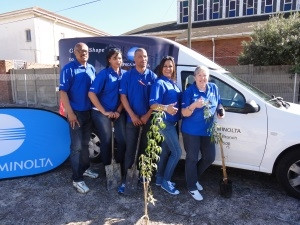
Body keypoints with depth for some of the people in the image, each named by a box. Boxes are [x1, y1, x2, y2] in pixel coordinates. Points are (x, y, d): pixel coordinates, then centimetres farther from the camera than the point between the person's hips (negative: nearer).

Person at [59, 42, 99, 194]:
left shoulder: (91, 69, 9)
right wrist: (70, 113, -19)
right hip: (76, 113, -6)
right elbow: (63, 92, -14)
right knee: (76, 146, -1)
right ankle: (77, 179, 9)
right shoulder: (68, 69, -10)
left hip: (89, 111, 6)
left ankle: (85, 168, 34)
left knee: (85, 143, 18)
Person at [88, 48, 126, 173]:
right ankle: (107, 167, 25)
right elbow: (91, 93, -14)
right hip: (101, 112, -3)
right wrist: (104, 112, -15)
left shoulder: (124, 74, 3)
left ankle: (120, 165, 23)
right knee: (106, 140, 5)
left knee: (122, 139, 1)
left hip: (118, 112, 4)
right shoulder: (103, 74, -9)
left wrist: (119, 111, -5)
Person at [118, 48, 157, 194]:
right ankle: (126, 179, 11)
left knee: (145, 148, 12)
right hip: (132, 119, -2)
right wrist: (132, 115, -12)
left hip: (148, 119, 2)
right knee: (130, 149, 1)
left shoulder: (152, 76, 4)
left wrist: (147, 115, -8)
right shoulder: (127, 76, 1)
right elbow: (123, 97, -3)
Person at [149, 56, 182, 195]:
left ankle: (160, 178, 29)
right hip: (165, 122, -8)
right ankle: (165, 181, 8)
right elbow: (153, 105, -24)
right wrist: (166, 108, -39)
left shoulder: (173, 83, 14)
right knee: (177, 152, -7)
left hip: (172, 122, 8)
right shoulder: (159, 83, -12)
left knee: (166, 151, 15)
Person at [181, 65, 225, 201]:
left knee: (210, 157, 12)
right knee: (192, 159, 3)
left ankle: (193, 177, 36)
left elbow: (218, 103, 17)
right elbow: (184, 113, -16)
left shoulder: (214, 88, 2)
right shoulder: (189, 91, -12)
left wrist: (221, 110, -6)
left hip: (207, 130, 6)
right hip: (191, 131, -5)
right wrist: (194, 105, -35)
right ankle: (192, 188, 21)